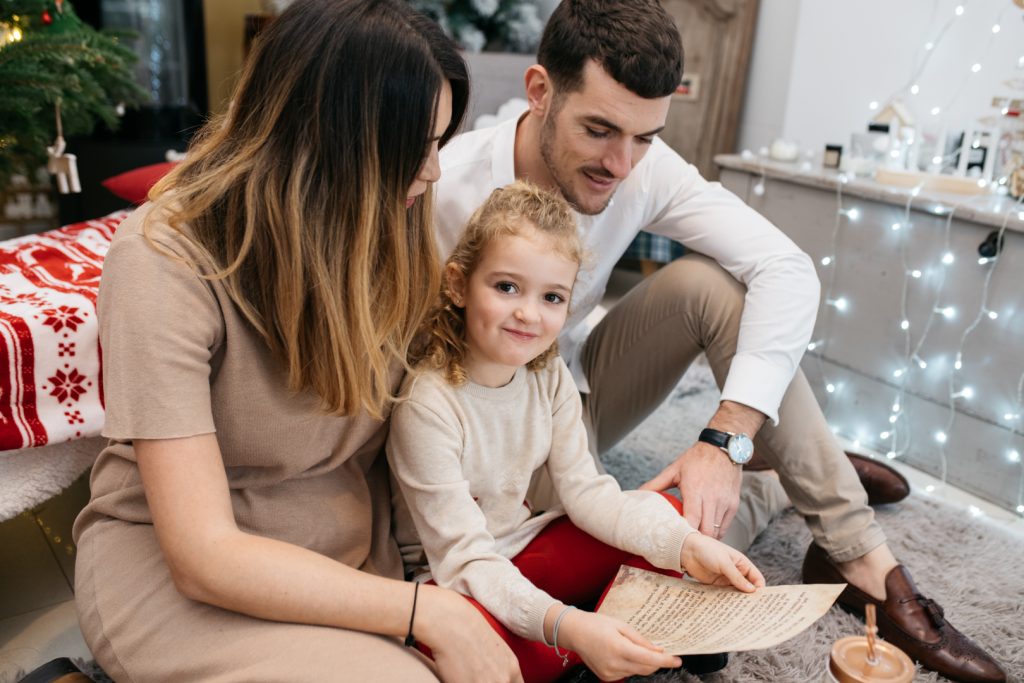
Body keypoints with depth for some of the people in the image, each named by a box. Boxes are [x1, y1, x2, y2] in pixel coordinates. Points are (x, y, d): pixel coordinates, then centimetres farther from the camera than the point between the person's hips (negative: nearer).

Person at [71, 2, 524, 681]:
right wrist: (427, 611, -27)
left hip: (351, 540, 5)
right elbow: (205, 557, -25)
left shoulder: (389, 229, -5)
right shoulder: (163, 263, -23)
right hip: (173, 562, -4)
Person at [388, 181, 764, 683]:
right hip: (451, 580, -5)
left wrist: (688, 546, -18)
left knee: (666, 514, -2)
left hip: (521, 553, 6)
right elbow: (463, 559, -28)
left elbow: (586, 491, -5)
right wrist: (563, 625, -42)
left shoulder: (549, 377, -5)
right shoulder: (428, 406, -27)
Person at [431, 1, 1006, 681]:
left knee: (708, 281, -21)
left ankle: (863, 561, -14)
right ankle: (788, 488, 7)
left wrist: (726, 441, -31)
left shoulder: (642, 168, -16)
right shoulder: (448, 195, -27)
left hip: (583, 389, 4)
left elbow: (787, 268, -21)